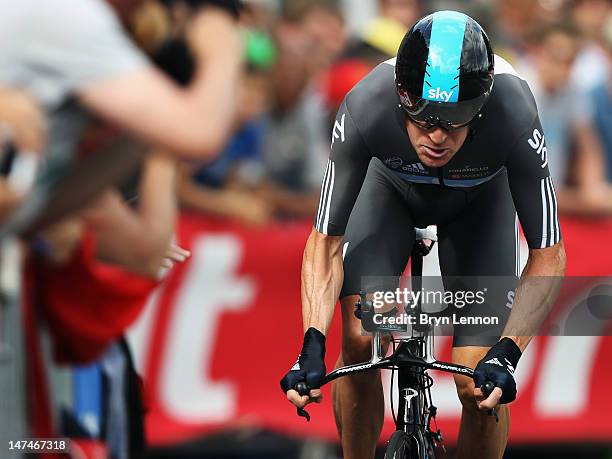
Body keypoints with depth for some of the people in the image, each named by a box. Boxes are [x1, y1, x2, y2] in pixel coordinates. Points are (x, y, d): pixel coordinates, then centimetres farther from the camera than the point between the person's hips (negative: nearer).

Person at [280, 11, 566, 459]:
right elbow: (325, 241, -28)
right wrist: (312, 344, -41)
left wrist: (506, 353, -43)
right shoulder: (366, 108, -39)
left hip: (479, 197, 0)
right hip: (392, 185, 1)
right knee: (359, 340, -22)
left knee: (480, 387, -13)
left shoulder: (513, 116, -41)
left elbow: (548, 256, -30)